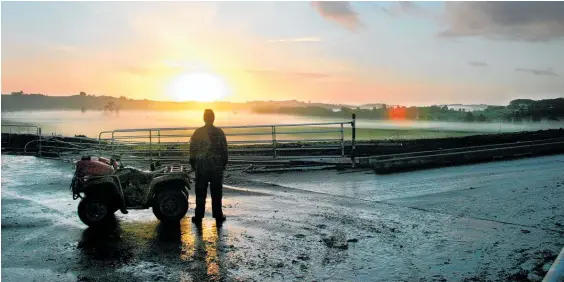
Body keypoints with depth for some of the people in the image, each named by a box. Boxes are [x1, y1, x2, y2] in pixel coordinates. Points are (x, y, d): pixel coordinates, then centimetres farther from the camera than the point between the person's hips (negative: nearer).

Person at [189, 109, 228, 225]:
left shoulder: (197, 132, -1)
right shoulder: (219, 132, -2)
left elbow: (192, 150, 2)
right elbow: (224, 150, 1)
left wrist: (193, 165, 12)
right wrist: (224, 164, 10)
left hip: (201, 167, 0)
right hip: (217, 167, 0)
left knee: (200, 193, 6)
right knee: (216, 193, 7)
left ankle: (198, 216, 9)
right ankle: (218, 216, 11)